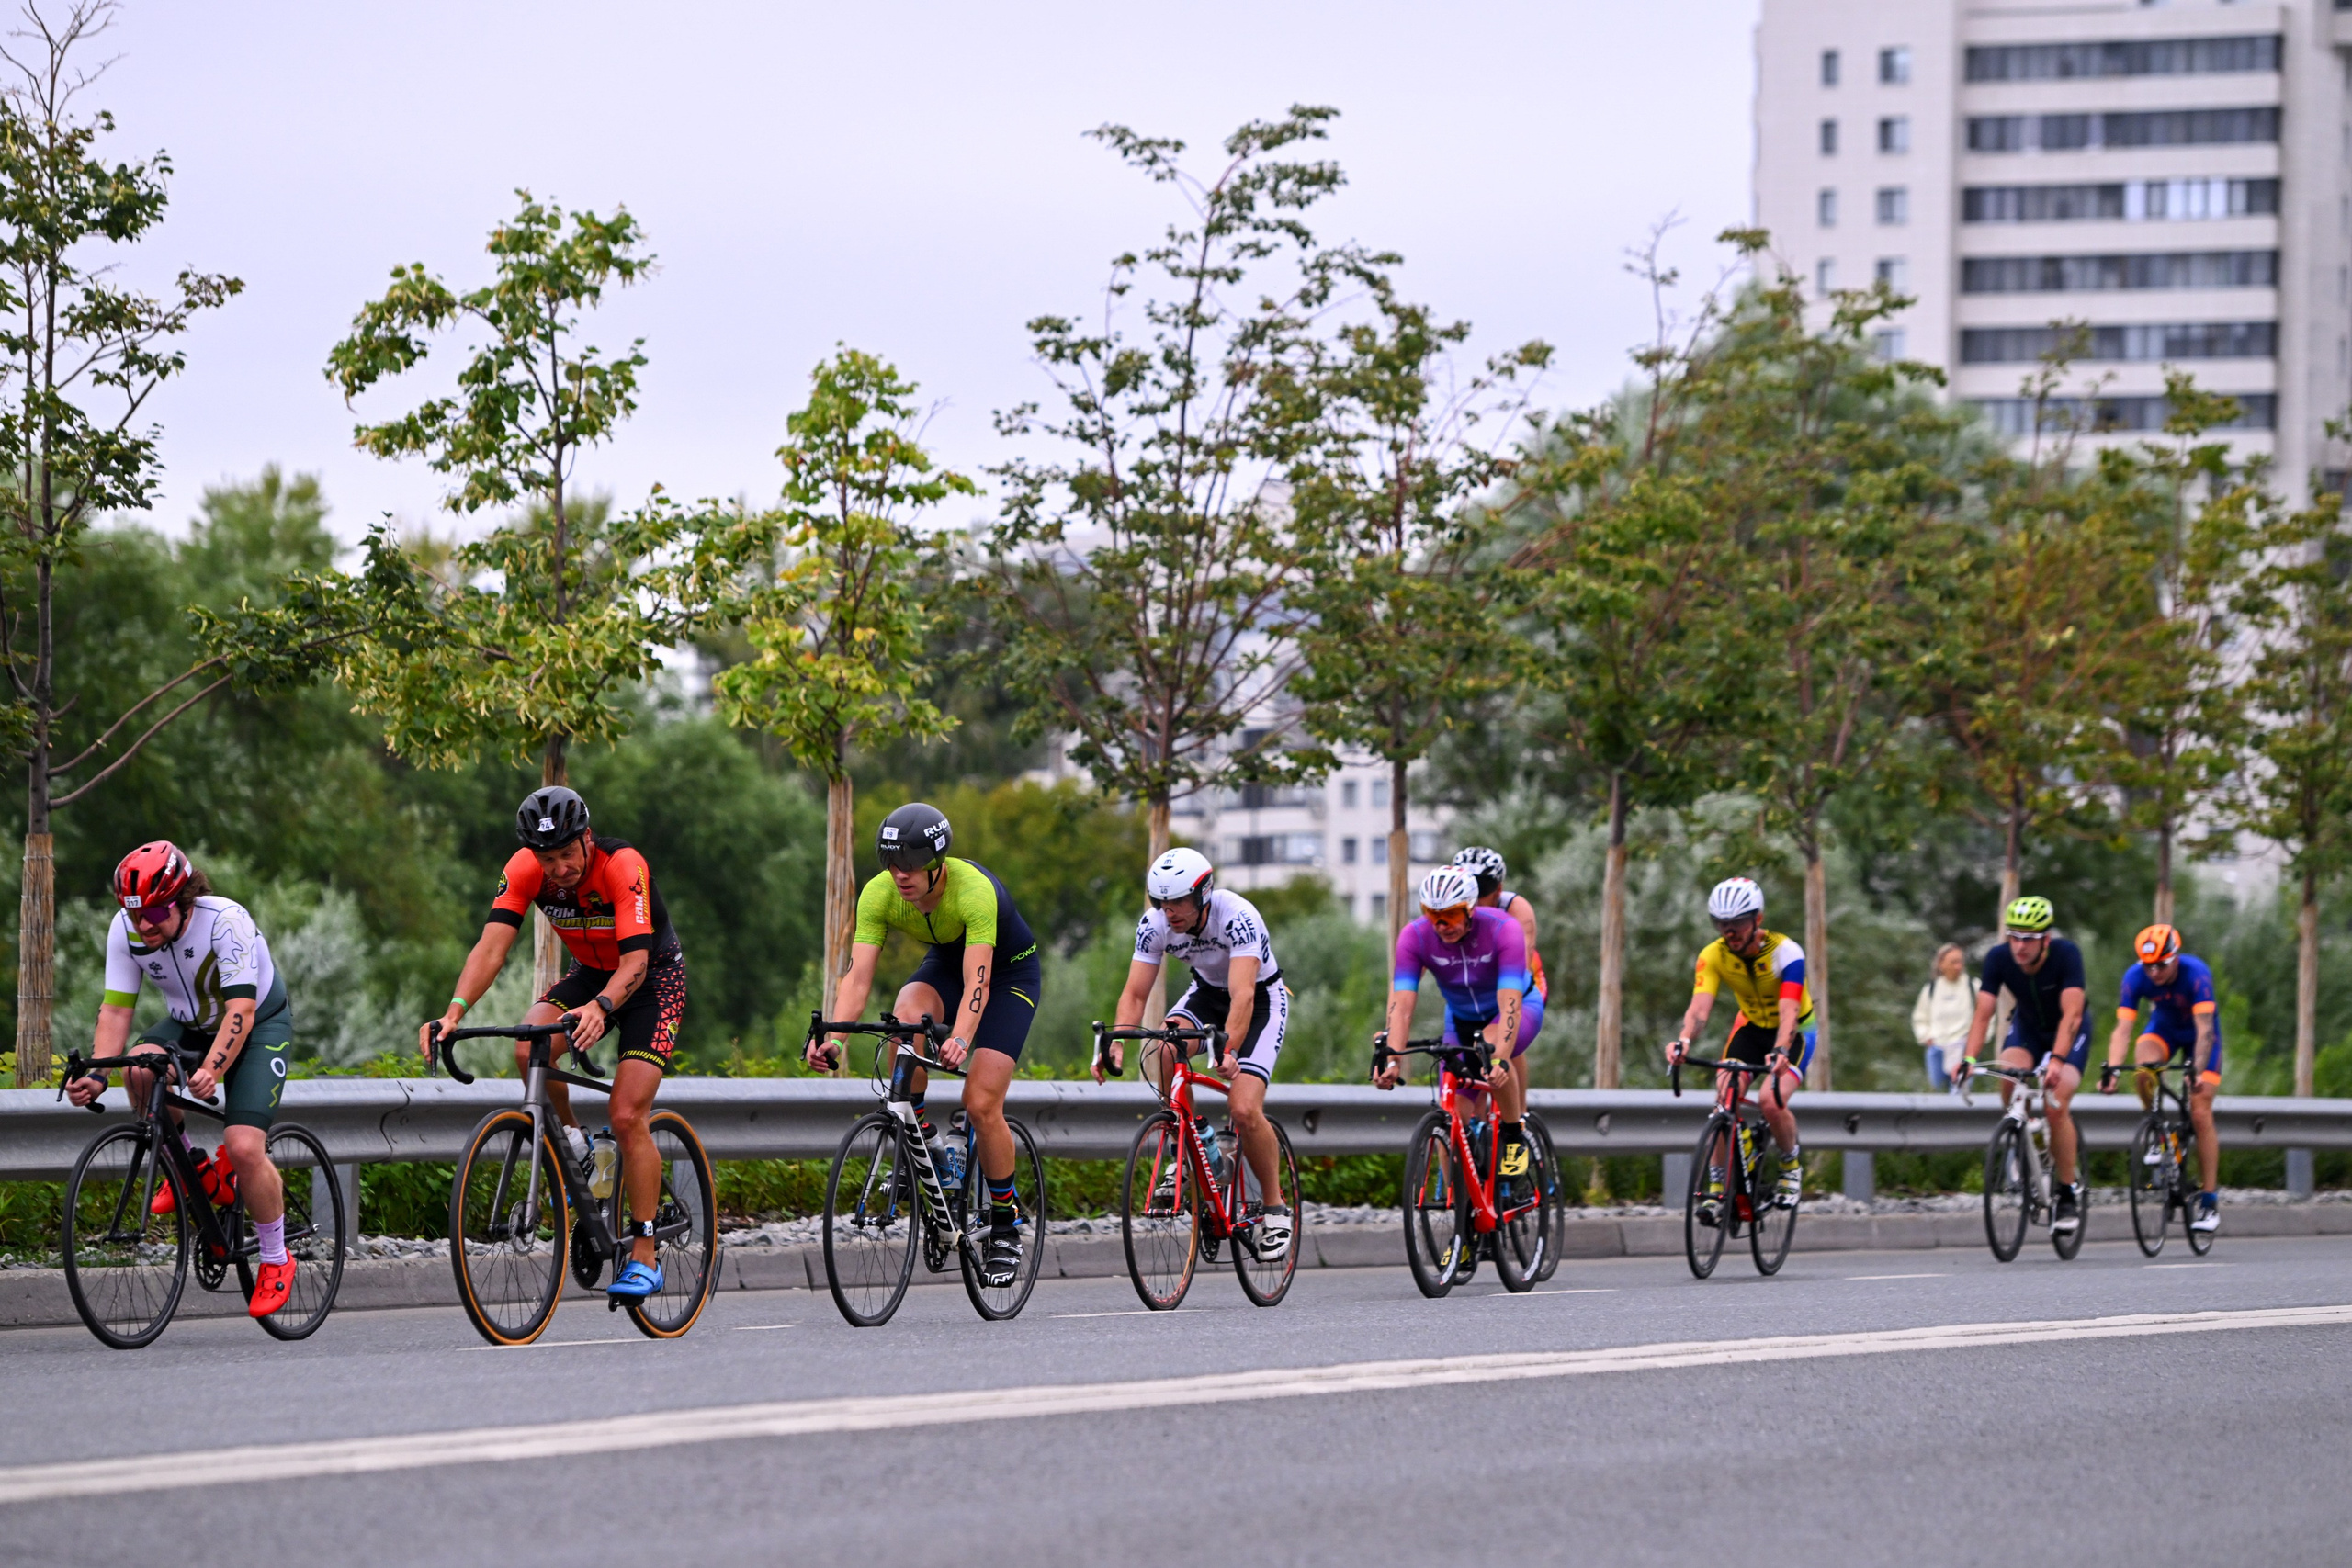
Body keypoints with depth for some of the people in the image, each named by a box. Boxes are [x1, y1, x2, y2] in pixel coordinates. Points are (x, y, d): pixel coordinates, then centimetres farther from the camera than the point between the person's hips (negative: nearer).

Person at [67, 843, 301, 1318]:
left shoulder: (225, 921, -32)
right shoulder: (126, 929, -18)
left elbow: (240, 1010, -36)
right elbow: (115, 1010, -17)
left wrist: (211, 1071, -50)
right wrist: (96, 1077, -31)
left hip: (260, 1024, -5)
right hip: (189, 1024, 5)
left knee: (245, 1149, -21)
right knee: (142, 1070, -30)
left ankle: (275, 1260, 2)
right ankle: (194, 1171, -5)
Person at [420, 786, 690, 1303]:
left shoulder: (623, 866, -32)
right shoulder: (525, 869, -20)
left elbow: (635, 963, -39)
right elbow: (492, 945, -28)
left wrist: (599, 1007, -59)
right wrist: (455, 1011, -45)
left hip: (654, 975, -4)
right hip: (590, 972, 4)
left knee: (626, 1118, -16)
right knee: (530, 1051, -26)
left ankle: (644, 1256, -6)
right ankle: (573, 1143, 2)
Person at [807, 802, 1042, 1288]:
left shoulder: (973, 889, -37)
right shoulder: (879, 894, -24)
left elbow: (978, 983, -44)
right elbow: (858, 976, -30)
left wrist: (961, 1039, -61)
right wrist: (833, 1037, -47)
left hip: (1010, 973, -4)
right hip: (945, 963, 4)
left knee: (981, 1104, -16)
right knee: (907, 1016, -33)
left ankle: (1006, 1226, 2)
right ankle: (915, 1130, -11)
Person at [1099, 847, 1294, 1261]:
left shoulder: (1237, 917, -34)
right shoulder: (1155, 924, -19)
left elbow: (1243, 996, -43)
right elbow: (1135, 994, -18)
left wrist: (1228, 1050, -58)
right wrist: (1116, 1044, -36)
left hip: (1262, 999, -5)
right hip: (1207, 991, 5)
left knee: (1244, 1109, -22)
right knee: (1159, 1055, -28)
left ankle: (1274, 1208, -2)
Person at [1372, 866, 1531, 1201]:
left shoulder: (1503, 930, -33)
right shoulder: (1415, 937, -25)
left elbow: (1509, 1003, -41)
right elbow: (1402, 1003, -32)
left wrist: (1501, 1059, -54)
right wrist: (1392, 1061, -46)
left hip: (1520, 1006, -4)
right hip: (1461, 1018, 4)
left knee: (1491, 1049, -36)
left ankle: (1515, 1137, -19)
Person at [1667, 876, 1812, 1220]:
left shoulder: (1786, 952, -29)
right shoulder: (1713, 955, -18)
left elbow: (1788, 1011, -40)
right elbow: (1699, 1007, -30)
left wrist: (1780, 1052, -59)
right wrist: (1683, 1040, -51)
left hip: (1795, 1034, -4)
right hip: (1751, 1027, 4)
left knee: (1771, 1100, -27)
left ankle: (1792, 1166, 0)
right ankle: (1717, 1186, -8)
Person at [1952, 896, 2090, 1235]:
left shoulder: (2066, 955, -32)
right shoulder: (1999, 959, -24)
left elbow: (2071, 1015, -39)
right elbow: (1983, 1014, -26)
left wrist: (2056, 1061, -54)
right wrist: (1969, 1058, -43)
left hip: (2069, 1033, -3)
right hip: (2027, 1027, 3)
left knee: (2056, 1106, -23)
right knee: (2010, 1083, -29)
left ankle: (2068, 1194, -7)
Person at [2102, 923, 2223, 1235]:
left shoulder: (2196, 973, -34)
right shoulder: (2136, 977, -26)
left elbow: (2204, 1030, -40)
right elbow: (2123, 1028, -31)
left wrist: (2197, 1071, -54)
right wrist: (2111, 1071, -45)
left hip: (2198, 1034, -2)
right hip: (2163, 1028, 2)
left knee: (2200, 1115, -11)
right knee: (2144, 1072, -32)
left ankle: (2210, 1201, -5)